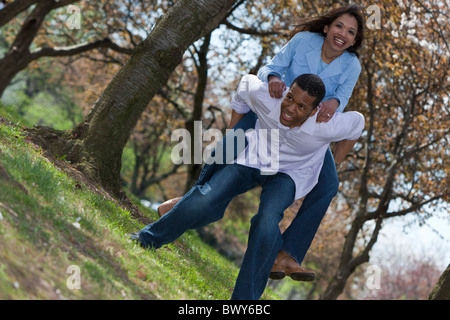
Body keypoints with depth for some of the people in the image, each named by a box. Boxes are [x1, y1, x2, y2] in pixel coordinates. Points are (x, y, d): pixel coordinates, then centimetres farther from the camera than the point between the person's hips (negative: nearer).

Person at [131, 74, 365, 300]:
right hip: (253, 157, 1)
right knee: (205, 202, -20)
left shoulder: (325, 127, -33)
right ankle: (148, 238, 3)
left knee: (267, 221, -30)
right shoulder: (266, 97, -30)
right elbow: (247, 82, -5)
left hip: (288, 174, -1)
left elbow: (356, 121, -10)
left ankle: (245, 296, -19)